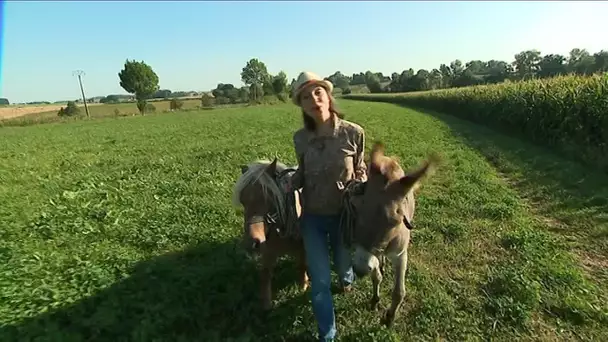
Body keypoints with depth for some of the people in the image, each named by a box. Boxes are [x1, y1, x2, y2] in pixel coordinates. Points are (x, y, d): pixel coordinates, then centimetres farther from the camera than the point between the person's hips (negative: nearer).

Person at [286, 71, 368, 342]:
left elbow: (360, 169, -2)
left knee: (344, 266, 25)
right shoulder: (300, 138, -12)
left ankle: (347, 277, 66)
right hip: (312, 216, 1)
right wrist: (290, 185, -15)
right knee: (320, 280, 5)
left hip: (345, 214, 0)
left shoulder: (353, 133, -17)